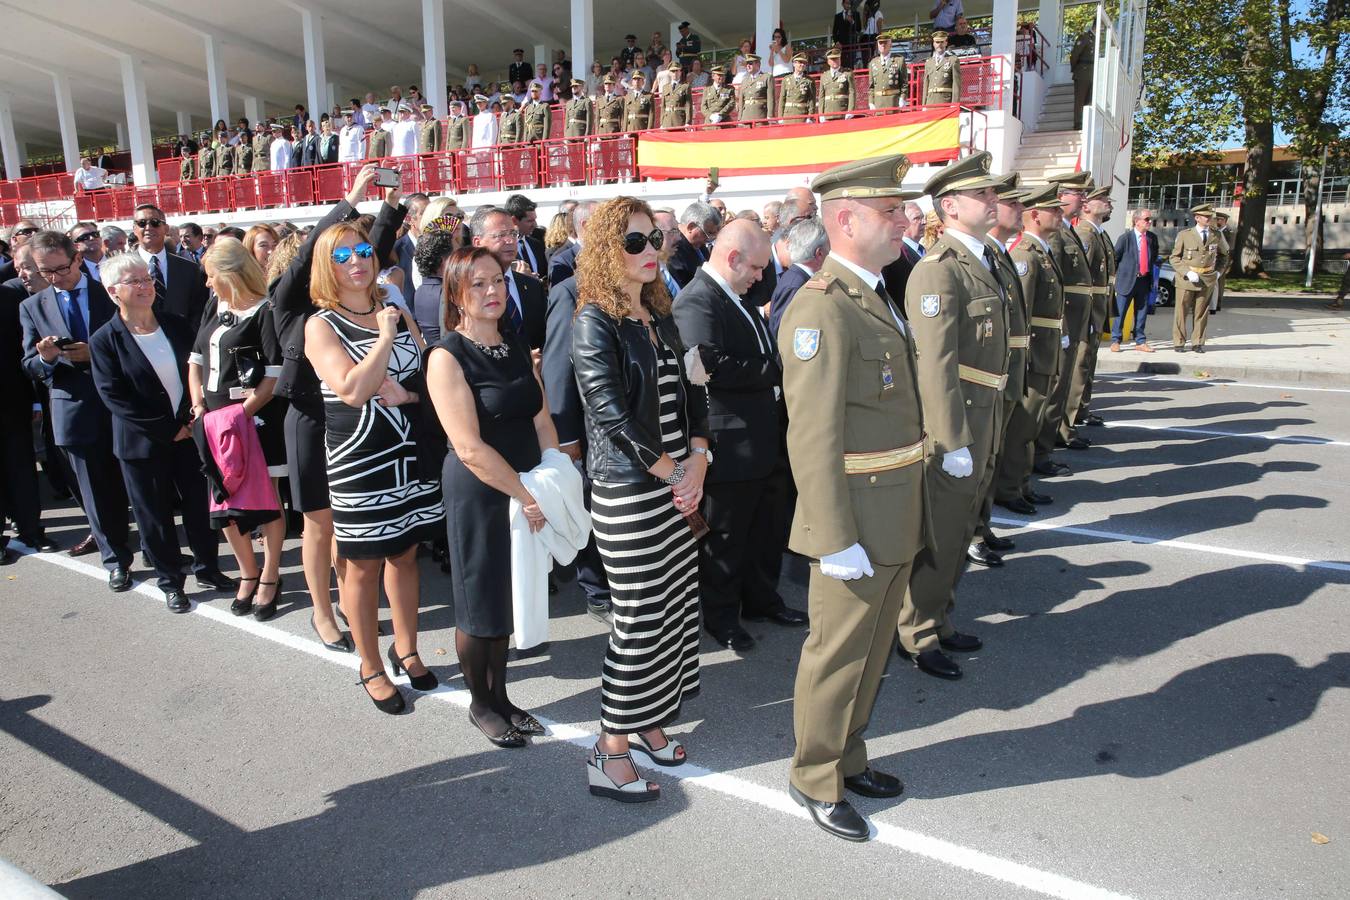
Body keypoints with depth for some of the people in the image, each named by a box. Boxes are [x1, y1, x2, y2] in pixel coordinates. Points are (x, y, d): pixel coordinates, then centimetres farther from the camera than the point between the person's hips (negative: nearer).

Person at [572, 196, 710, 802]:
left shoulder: (660, 315, 12)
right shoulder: (594, 323, -11)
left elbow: (691, 393, 12)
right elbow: (612, 415, -18)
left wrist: (697, 459, -3)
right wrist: (675, 475, -13)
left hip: (678, 486, 7)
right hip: (628, 494, -7)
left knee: (676, 605, 12)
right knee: (640, 621, -1)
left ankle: (646, 722, 31)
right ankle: (610, 753, 15)